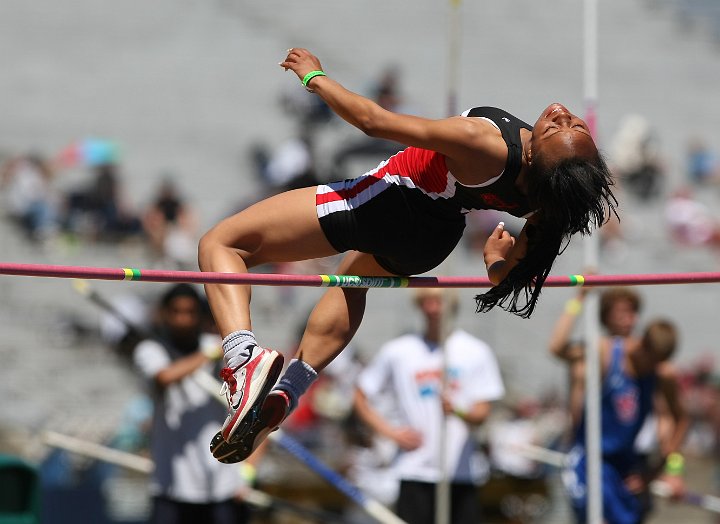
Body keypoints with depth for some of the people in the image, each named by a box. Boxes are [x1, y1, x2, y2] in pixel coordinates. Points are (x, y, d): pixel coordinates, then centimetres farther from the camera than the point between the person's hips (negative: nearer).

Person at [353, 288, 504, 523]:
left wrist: (456, 409, -24)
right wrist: (390, 431, -1)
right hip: (415, 470, 0)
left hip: (462, 471, 0)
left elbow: (482, 413, -1)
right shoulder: (396, 352, 6)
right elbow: (361, 397, 13)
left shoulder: (476, 351, 4)